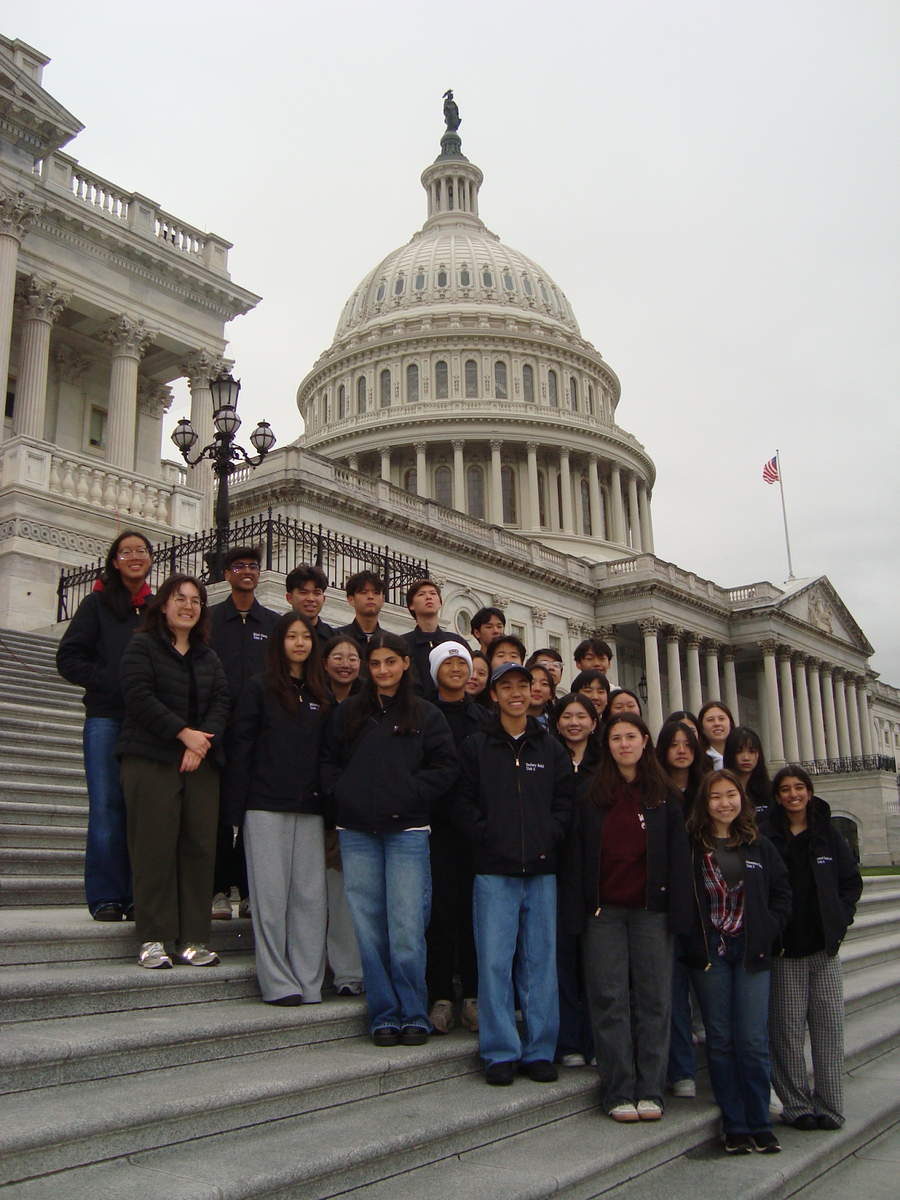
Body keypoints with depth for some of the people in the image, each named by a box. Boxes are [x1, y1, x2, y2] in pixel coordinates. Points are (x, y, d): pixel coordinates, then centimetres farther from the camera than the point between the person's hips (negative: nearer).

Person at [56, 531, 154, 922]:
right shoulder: (97, 604, 8)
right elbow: (69, 658, 2)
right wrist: (110, 683, -10)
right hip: (106, 717, -2)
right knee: (107, 805, -4)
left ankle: (137, 895, 7)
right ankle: (106, 897, 2)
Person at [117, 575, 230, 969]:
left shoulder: (208, 657, 19)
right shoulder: (142, 646, 5)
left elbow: (220, 703, 9)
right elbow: (139, 696, -8)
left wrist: (203, 740, -9)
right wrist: (183, 733, -14)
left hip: (201, 761, 5)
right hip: (151, 759, -4)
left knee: (199, 847, 0)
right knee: (154, 846, -6)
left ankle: (192, 938, 6)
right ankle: (153, 939, 1)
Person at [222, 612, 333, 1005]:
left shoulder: (321, 694, 14)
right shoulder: (260, 688, 3)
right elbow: (239, 748, -2)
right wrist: (235, 808, -9)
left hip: (309, 809, 4)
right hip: (266, 806, -4)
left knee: (311, 895, 3)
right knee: (271, 894, -2)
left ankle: (309, 982, 10)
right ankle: (278, 982, 6)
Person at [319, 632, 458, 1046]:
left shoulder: (425, 714, 7)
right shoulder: (348, 712, 13)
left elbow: (445, 766, 1)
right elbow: (327, 760, 14)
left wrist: (407, 795, -9)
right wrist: (341, 794, -3)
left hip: (406, 831, -2)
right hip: (356, 833, 2)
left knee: (407, 928, -4)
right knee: (369, 928, 4)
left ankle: (414, 1015, 10)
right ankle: (384, 1015, 14)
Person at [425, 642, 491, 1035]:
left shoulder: (484, 718, 13)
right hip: (436, 824, -2)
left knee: (474, 909, 3)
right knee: (440, 907, -3)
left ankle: (474, 997, 12)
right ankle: (440, 996, 6)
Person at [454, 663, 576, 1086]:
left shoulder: (552, 749, 14)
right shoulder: (476, 746, 6)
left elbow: (566, 800, 10)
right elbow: (462, 802, 1)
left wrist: (551, 836, -4)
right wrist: (486, 835, -10)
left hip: (541, 868, 2)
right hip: (494, 869, -2)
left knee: (540, 962, 6)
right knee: (495, 961, -2)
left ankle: (539, 1051, 16)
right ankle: (500, 1052, 8)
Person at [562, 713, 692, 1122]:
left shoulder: (664, 796, 7)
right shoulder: (591, 796, 7)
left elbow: (678, 857, 4)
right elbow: (576, 855, 4)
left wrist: (678, 913, -5)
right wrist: (576, 912, -4)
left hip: (651, 910, 0)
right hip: (604, 910, 0)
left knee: (653, 997, 2)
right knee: (609, 999, 0)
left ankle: (650, 1091, 11)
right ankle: (619, 1093, 7)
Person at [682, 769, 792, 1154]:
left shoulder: (760, 847, 8)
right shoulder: (690, 846, 0)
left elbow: (782, 893, 12)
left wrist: (767, 931, 0)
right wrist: (692, 939, -8)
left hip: (751, 951, 1)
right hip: (709, 952, -1)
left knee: (753, 1042, -1)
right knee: (720, 1040, 4)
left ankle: (760, 1125, 12)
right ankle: (735, 1126, 13)